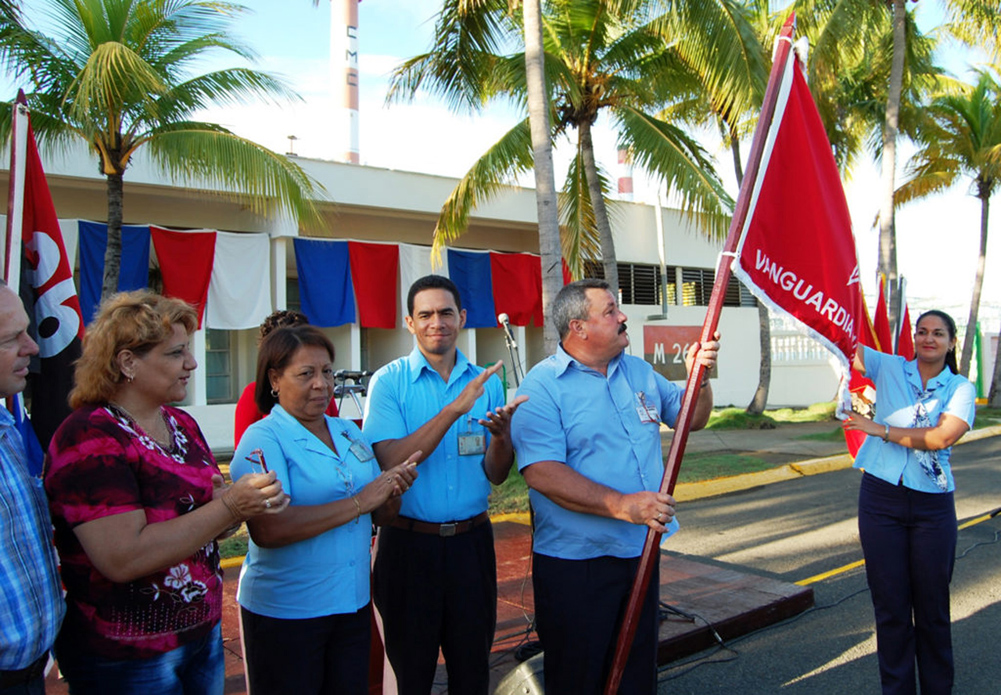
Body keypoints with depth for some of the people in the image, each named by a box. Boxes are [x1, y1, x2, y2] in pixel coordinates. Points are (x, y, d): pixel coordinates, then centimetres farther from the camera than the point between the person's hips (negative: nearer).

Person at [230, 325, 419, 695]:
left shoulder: (349, 431, 7)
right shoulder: (263, 439, -13)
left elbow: (380, 515, 12)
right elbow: (267, 529, -26)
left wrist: (394, 493, -11)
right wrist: (358, 502, -23)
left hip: (353, 604, 6)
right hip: (285, 612, -6)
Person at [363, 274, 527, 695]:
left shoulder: (486, 382, 4)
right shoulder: (389, 381, -6)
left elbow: (495, 475, 3)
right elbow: (390, 461, -19)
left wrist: (502, 436, -19)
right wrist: (454, 410, -25)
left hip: (471, 541, 3)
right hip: (410, 544, -3)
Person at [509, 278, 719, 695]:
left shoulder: (640, 372, 7)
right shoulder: (542, 386, -14)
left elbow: (691, 419, 17)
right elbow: (541, 472, -25)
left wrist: (699, 377, -3)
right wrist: (621, 505, -31)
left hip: (641, 553, 6)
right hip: (575, 564, -6)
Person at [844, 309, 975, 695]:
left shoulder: (960, 389, 2)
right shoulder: (890, 368, 6)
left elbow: (942, 437, -14)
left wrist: (882, 429, -14)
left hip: (932, 505, 0)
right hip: (881, 498, 0)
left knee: (932, 605, 9)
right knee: (890, 604, 7)